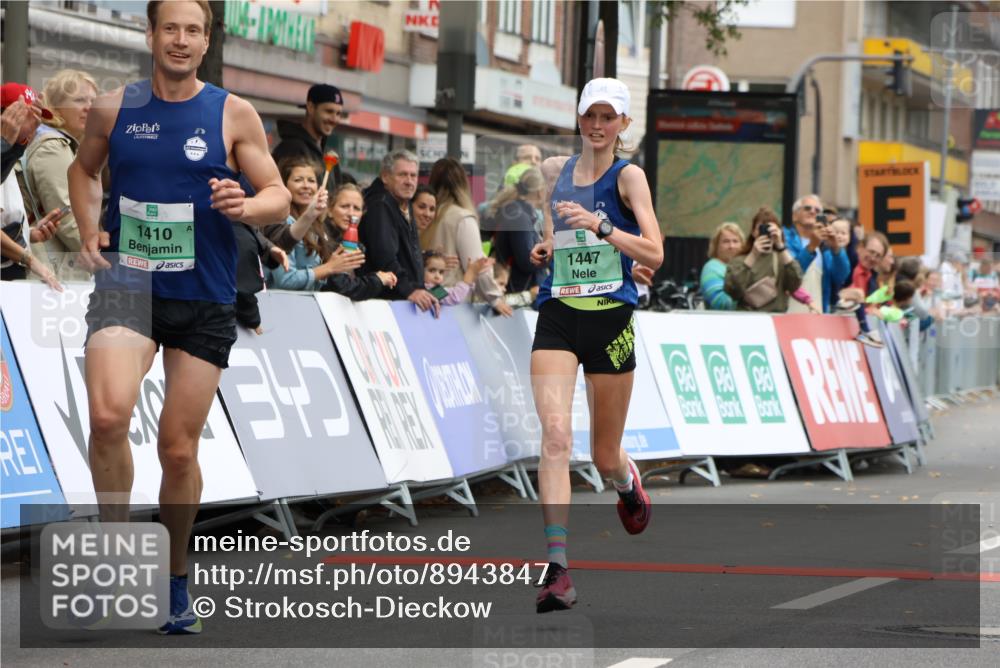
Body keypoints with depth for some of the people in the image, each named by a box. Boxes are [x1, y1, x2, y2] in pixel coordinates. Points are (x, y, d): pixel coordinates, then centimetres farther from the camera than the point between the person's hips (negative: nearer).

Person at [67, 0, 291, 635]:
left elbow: (279, 196, 1)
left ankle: (177, 579, 26)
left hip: (204, 300, 0)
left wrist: (247, 206, -22)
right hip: (126, 287, 0)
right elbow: (84, 168, 22)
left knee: (179, 448, 6)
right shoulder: (114, 108, 4)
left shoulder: (234, 115, -1)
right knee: (108, 414, -25)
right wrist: (88, 230, 6)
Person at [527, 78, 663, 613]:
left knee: (605, 457, 9)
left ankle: (628, 483, 49)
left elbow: (654, 253, -14)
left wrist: (600, 227, -26)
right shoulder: (555, 171, 10)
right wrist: (545, 250, 8)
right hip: (557, 316, 2)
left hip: (610, 320, -2)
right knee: (555, 433, -20)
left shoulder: (628, 176, -3)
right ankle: (557, 565, -26)